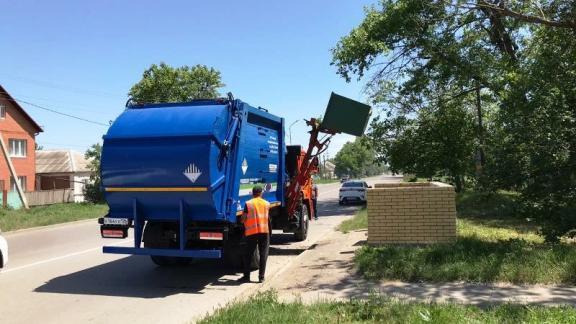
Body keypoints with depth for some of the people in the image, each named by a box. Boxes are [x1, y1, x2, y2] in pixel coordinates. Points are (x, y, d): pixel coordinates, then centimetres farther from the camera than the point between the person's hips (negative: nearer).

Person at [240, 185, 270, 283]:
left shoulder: (248, 204, -3)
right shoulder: (267, 204, 6)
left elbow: (243, 219, -4)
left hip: (251, 232, -1)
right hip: (264, 231, 2)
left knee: (248, 255, 9)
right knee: (263, 255, 5)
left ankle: (246, 276, 12)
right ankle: (261, 277, 4)